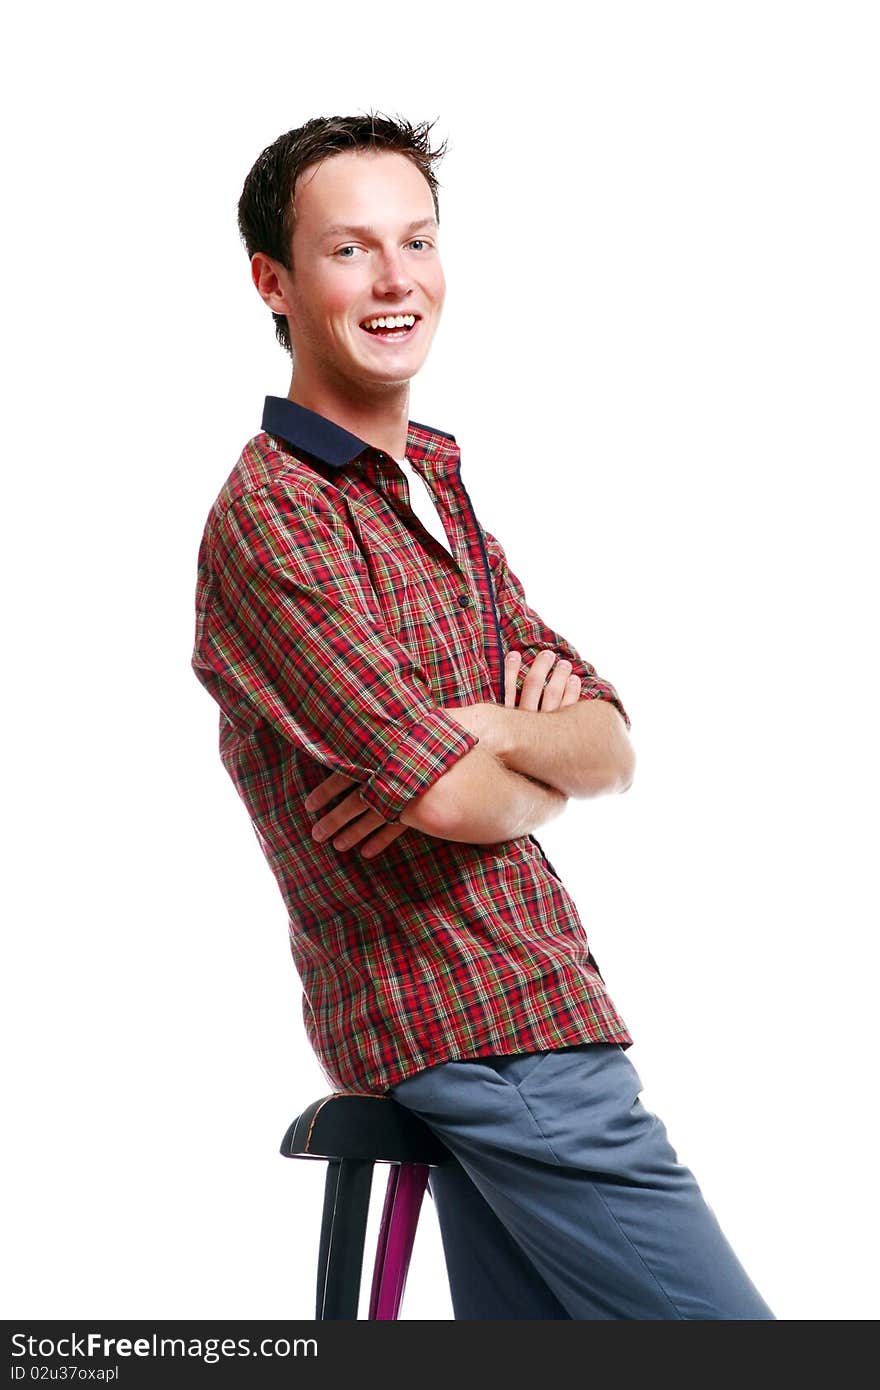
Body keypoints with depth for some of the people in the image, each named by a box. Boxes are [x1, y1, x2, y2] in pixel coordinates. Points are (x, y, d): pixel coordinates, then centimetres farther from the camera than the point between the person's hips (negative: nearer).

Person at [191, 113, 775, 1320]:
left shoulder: (436, 486, 16)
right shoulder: (272, 513, -13)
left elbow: (610, 745, 7)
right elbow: (460, 795, -22)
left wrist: (508, 740, -14)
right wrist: (548, 753, 0)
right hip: (489, 1027, -9)